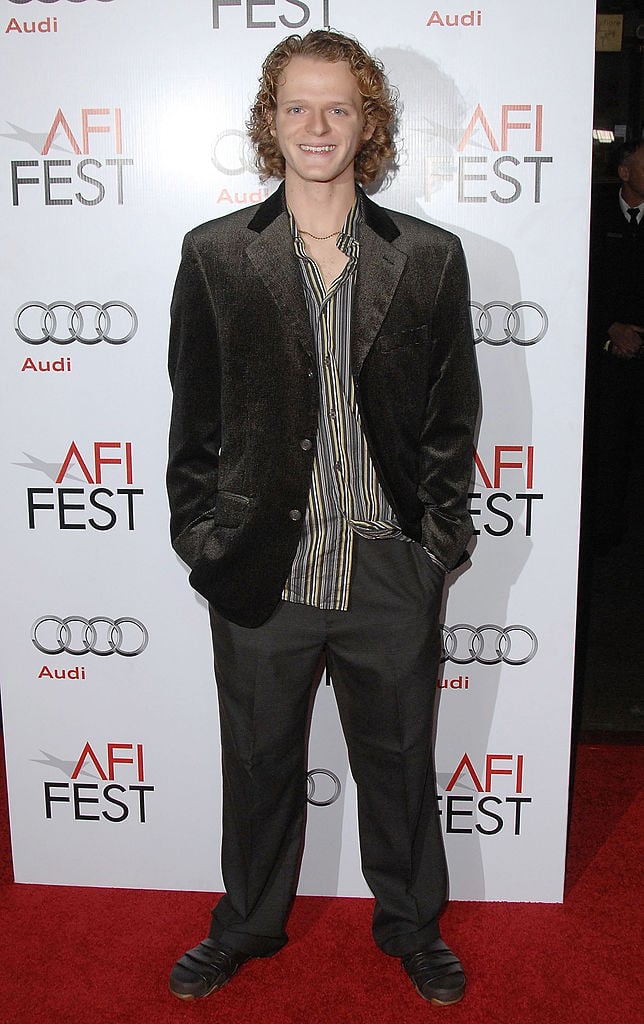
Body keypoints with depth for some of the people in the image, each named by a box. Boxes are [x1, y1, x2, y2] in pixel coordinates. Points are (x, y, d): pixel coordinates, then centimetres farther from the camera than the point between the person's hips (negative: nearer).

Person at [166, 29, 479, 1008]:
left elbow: (451, 415, 4)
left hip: (392, 573, 1)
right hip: (261, 571, 0)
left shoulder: (430, 257, 0)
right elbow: (195, 416, 2)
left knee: (400, 760, 18)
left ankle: (411, 922, 43)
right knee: (260, 763, 18)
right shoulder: (215, 255, 0)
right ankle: (249, 921, 43)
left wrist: (439, 539, -1)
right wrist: (201, 537, -2)